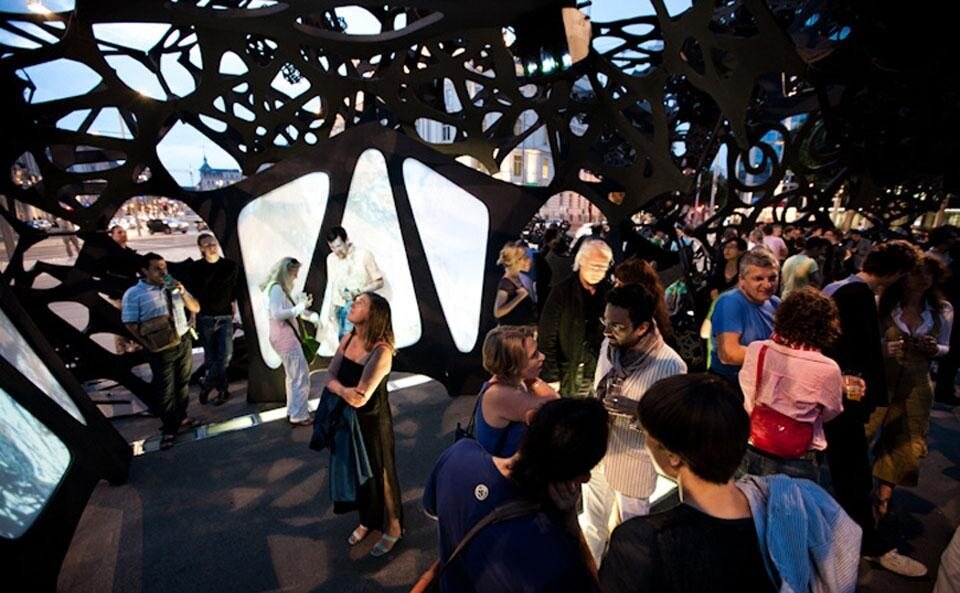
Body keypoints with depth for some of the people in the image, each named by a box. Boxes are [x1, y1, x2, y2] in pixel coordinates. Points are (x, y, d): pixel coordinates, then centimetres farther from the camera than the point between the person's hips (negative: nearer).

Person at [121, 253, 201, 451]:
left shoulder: (174, 287, 8)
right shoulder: (134, 294, -7)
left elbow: (195, 308, 7)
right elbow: (131, 325, -9)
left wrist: (183, 293, -10)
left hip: (184, 342, 5)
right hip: (161, 349, -4)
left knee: (183, 383, 15)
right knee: (165, 390, 2)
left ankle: (182, 417, 31)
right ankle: (169, 429, 14)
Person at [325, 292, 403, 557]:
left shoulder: (381, 351, -28)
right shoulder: (348, 339, -5)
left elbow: (359, 398, -30)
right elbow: (330, 377, -6)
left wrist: (337, 387, -15)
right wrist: (344, 390, -25)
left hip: (373, 422, -7)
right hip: (348, 419, 7)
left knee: (379, 474, 12)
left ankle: (392, 528, 37)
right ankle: (366, 520, 48)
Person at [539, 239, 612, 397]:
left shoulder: (607, 293, 0)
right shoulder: (562, 292, -8)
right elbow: (547, 337, -8)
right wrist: (551, 378, -10)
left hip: (597, 376, 2)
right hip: (566, 375, -2)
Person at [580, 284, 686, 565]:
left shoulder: (670, 366, -26)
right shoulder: (609, 345, -8)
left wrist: (638, 412, -33)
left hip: (632, 466, -5)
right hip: (596, 454, 5)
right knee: (591, 525, 26)